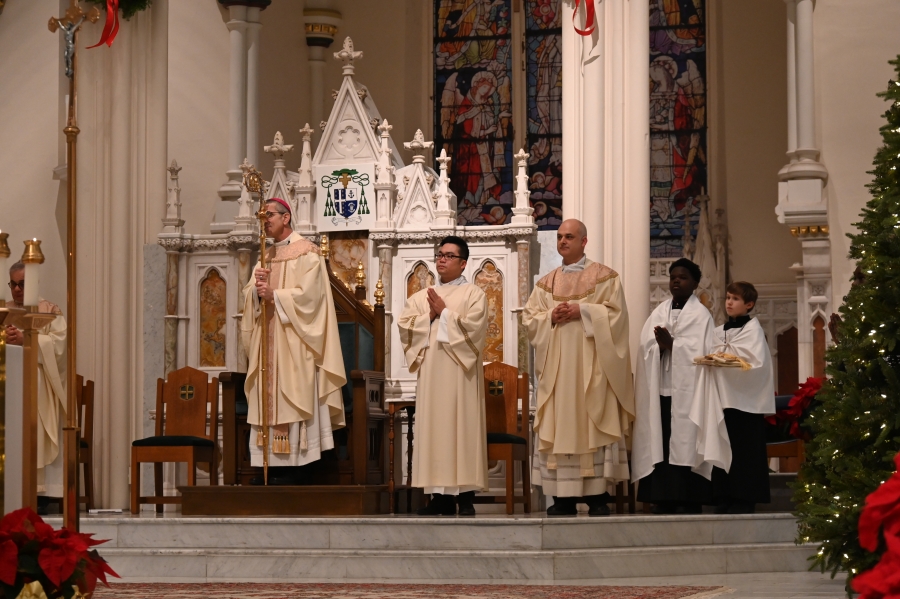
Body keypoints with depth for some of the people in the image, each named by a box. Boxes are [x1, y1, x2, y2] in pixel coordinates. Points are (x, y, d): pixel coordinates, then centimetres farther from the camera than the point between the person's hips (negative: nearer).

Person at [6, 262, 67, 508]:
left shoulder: (50, 311, 7)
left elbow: (58, 342, -7)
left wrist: (26, 340, -16)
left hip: (37, 386, -3)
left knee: (37, 438, -10)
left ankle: (40, 494, -11)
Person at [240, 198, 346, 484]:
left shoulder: (306, 253, -3)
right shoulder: (265, 258, 19)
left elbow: (307, 294, -14)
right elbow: (249, 296, 10)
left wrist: (274, 296, -18)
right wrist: (257, 287, -11)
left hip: (293, 346, -7)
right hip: (267, 344, 7)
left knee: (290, 405, -9)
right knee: (267, 406, 2)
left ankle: (287, 473, -8)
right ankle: (270, 469, 2)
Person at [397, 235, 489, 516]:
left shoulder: (473, 294, 3)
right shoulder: (421, 297, 17)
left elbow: (474, 327, -12)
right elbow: (404, 326, 5)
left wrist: (444, 313, -7)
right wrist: (429, 316, -7)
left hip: (460, 375, -4)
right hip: (431, 374, 4)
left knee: (461, 429, -6)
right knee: (434, 428, 1)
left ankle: (465, 496, -5)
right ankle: (441, 495, 3)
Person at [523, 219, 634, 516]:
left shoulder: (603, 276, 4)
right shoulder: (546, 283, 16)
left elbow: (615, 313, -5)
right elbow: (529, 318, 11)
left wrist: (581, 311, -14)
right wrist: (551, 317, -8)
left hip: (590, 367, -4)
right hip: (556, 368, 4)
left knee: (590, 425, -8)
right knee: (558, 428, -1)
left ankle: (598, 497, -5)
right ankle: (563, 499, 1)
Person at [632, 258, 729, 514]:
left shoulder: (700, 314, 3)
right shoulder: (659, 313, 16)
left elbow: (699, 351, -9)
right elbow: (645, 349, 7)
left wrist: (671, 344, -15)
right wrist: (660, 345, -12)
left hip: (686, 393, -4)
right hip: (660, 392, 4)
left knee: (685, 450, -7)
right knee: (660, 450, 0)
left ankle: (689, 506, -4)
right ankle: (663, 504, 2)